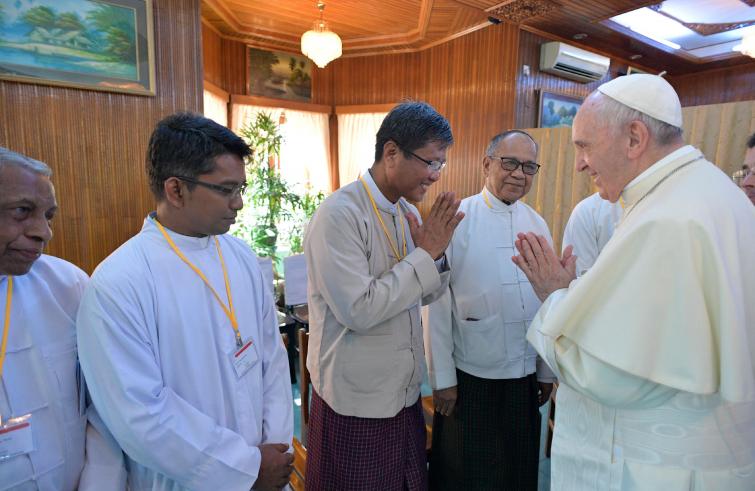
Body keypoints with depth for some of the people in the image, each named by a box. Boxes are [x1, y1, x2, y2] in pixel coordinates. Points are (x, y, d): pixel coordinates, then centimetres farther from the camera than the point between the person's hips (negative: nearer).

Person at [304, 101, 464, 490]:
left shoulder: (407, 211, 4)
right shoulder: (339, 214, -20)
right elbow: (358, 311, -25)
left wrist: (435, 253, -10)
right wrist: (424, 254, -20)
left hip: (405, 393, 7)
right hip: (356, 403, -7)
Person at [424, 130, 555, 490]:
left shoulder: (538, 224, 2)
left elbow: (547, 303, 6)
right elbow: (438, 304, -13)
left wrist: (547, 371, 11)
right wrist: (443, 378, -10)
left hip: (525, 379, 5)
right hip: (469, 378, -4)